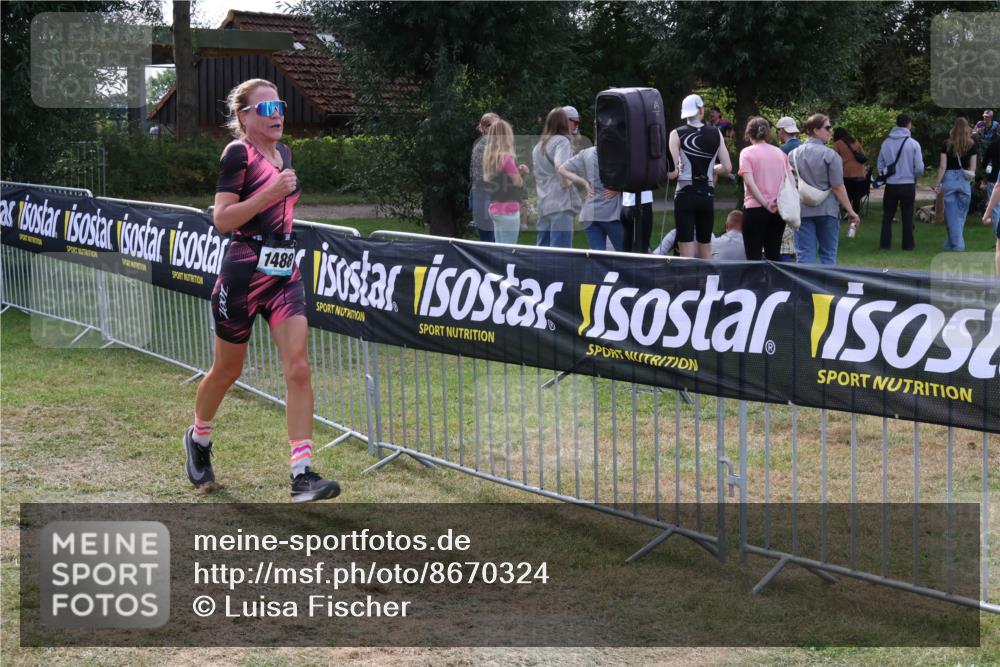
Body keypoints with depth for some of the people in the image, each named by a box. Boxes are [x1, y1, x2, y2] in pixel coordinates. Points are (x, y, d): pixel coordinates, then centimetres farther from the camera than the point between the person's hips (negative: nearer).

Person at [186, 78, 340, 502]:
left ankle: (302, 474, -9)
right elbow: (222, 219, -19)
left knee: (298, 369, -8)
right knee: (227, 371, 11)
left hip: (284, 273, 6)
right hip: (244, 273, -6)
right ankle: (198, 439, 40)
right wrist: (270, 192, -24)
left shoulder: (283, 153, 11)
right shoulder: (238, 153, -11)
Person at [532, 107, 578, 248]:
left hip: (543, 204, 8)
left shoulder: (538, 145, 19)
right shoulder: (562, 141, -5)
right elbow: (559, 166, -22)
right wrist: (566, 182, -8)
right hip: (561, 204, -8)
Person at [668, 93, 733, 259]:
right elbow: (727, 168, 2)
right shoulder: (716, 133, 4)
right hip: (707, 194, 3)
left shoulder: (677, 134, -4)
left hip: (686, 194, -3)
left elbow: (673, 170, -13)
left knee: (687, 253, -3)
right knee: (706, 248, 16)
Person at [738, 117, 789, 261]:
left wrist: (766, 204, -14)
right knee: (774, 254, 10)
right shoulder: (779, 153, 10)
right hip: (778, 210, 4)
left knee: (754, 256, 0)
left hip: (755, 209, -4)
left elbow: (750, 182, -14)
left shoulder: (747, 153, -4)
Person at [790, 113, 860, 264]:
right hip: (827, 210, -3)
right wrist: (850, 211, -4)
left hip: (802, 211, 3)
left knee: (804, 256, 2)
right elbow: (838, 187, -10)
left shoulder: (794, 154, 3)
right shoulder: (830, 154, -9)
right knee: (828, 255, 10)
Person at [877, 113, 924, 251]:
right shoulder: (913, 144, -10)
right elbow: (919, 168, -8)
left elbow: (880, 165, 4)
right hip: (908, 185, -2)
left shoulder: (886, 143, -2)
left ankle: (885, 243, 10)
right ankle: (908, 244, 11)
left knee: (887, 215, 11)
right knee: (907, 216, 8)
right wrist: (914, 176, 12)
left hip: (890, 185, 2)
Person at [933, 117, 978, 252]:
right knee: (961, 214, 13)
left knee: (952, 214, 3)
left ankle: (957, 244, -1)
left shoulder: (947, 144, -2)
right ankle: (951, 243, 19)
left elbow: (942, 166, -4)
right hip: (964, 180, 1)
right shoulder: (971, 145, 0)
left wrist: (938, 184, 2)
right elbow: (973, 167, 2)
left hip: (949, 179, -1)